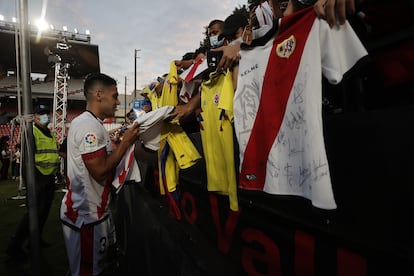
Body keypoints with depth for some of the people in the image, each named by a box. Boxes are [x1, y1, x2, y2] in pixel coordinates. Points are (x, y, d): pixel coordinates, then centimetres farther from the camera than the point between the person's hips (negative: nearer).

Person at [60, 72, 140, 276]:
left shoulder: (90, 123, 13)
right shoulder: (89, 125, -21)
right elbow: (100, 172, -26)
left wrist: (123, 140, 7)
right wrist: (126, 142, -18)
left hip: (93, 210, 10)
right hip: (85, 214, -10)